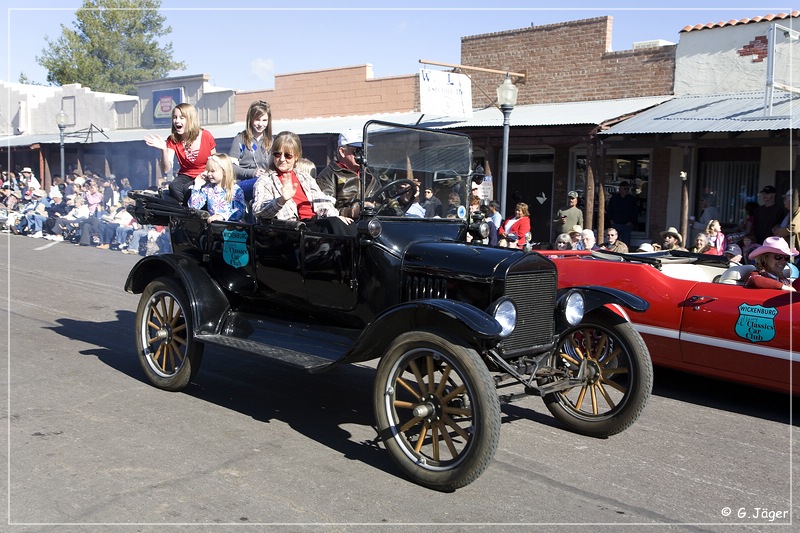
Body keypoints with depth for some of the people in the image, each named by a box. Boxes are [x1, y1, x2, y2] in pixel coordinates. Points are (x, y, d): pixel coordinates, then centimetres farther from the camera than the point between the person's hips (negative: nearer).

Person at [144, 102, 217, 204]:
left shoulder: (206, 136, -9)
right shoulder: (172, 140, -4)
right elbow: (166, 170, -13)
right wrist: (164, 149, -28)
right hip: (186, 176, 3)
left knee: (187, 189, -35)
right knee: (173, 187, -33)